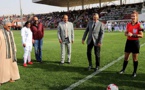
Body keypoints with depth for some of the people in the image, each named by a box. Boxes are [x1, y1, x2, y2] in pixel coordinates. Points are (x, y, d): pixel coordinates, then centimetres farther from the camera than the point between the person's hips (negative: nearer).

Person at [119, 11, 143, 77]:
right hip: (128, 42, 4)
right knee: (126, 57, 11)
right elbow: (126, 33, 15)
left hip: (135, 42, -4)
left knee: (135, 58, 5)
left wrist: (133, 35, -20)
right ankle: (123, 69, 25)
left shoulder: (138, 25, -9)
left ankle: (135, 72, 18)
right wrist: (127, 34, -8)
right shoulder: (128, 24, 6)